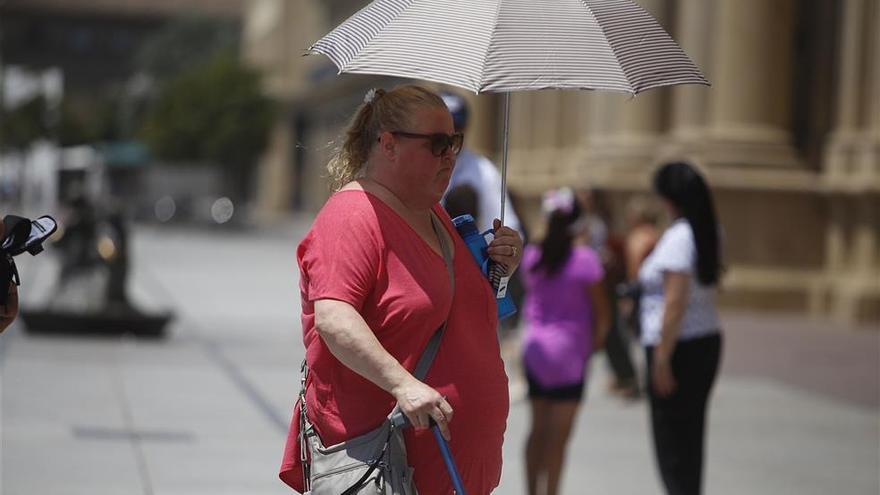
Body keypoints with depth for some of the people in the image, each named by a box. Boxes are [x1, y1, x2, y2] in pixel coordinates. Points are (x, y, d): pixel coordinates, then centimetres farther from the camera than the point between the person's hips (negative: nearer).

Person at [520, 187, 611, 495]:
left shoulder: (532, 256, 2)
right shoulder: (585, 258, -11)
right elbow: (602, 313, -8)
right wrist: (596, 341, 10)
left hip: (535, 347, 5)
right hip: (570, 350, -5)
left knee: (538, 430, 15)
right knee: (558, 437, 0)